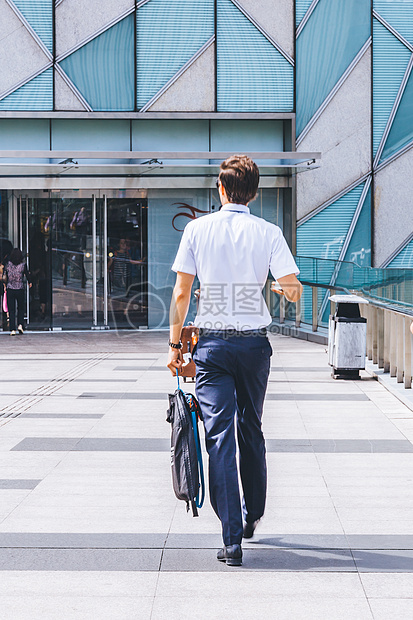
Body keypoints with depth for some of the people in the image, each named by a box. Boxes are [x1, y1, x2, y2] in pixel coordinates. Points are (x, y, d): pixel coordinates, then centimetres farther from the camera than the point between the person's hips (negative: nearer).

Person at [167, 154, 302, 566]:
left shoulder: (198, 229, -2)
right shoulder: (268, 233, -2)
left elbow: (181, 293, -4)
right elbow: (293, 290, -9)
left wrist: (174, 344, 4)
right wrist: (288, 288, 15)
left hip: (212, 343, -1)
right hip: (255, 342, 2)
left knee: (220, 437, -3)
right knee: (252, 431, 19)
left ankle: (233, 540, -8)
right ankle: (252, 517, 34)